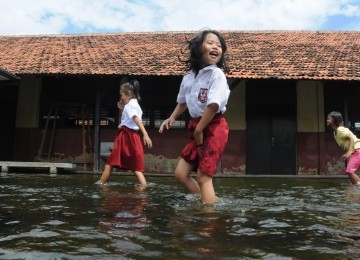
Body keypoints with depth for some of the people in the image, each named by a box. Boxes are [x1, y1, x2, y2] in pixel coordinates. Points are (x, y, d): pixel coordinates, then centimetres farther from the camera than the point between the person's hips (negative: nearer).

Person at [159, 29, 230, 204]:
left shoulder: (217, 74, -13)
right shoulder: (189, 77, 8)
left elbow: (214, 105, -21)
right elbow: (183, 101, 24)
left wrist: (199, 130, -14)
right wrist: (171, 118, 12)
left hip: (214, 127, -7)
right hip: (197, 128, 8)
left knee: (203, 176, -9)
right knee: (180, 174, 9)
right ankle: (206, 203, 22)